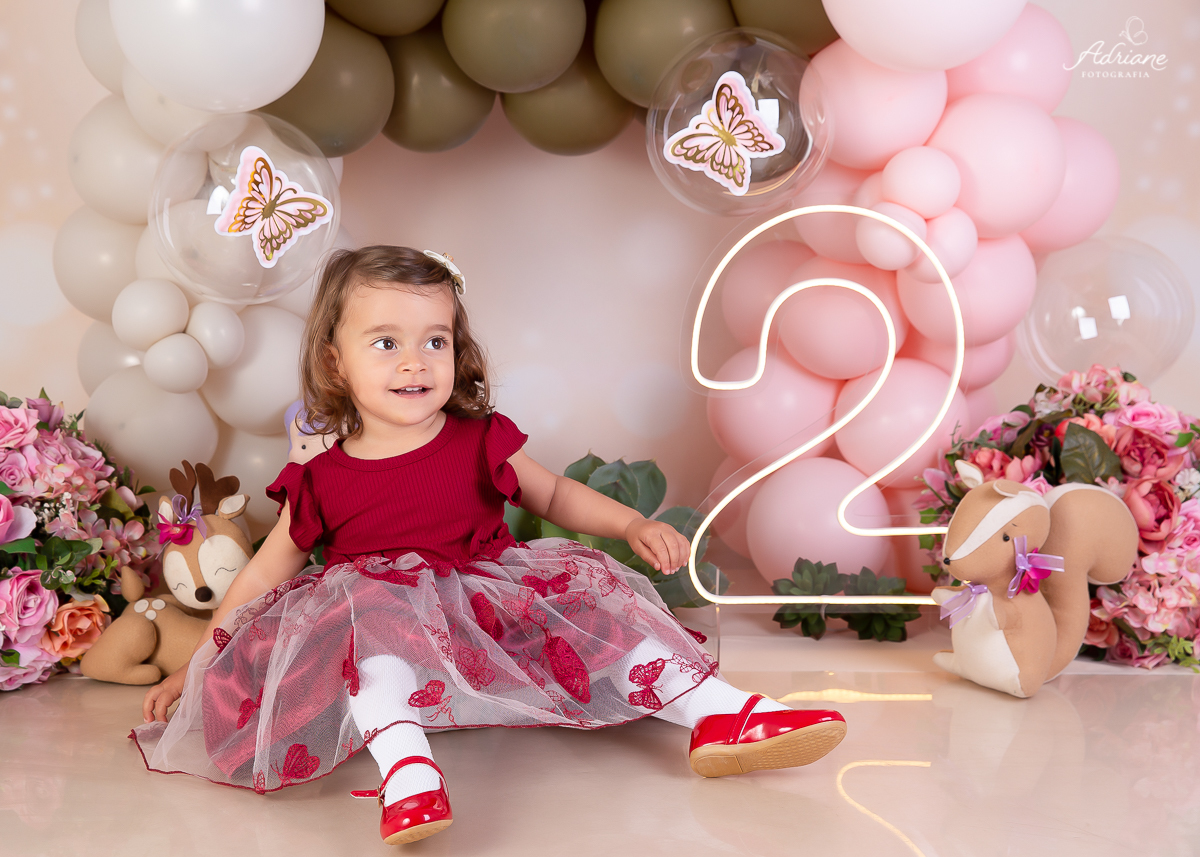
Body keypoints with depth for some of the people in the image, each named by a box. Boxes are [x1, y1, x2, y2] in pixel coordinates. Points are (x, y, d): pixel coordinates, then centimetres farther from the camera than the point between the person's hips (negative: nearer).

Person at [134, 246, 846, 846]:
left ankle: (718, 713, -19)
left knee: (587, 591, -16)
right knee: (370, 608, -33)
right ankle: (404, 764, -49)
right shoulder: (321, 482, 1)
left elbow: (553, 494, 20)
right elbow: (266, 573, 10)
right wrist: (193, 669, 9)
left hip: (494, 609, 2)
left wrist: (635, 525, 5)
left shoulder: (481, 442, 5)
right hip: (382, 635, -2)